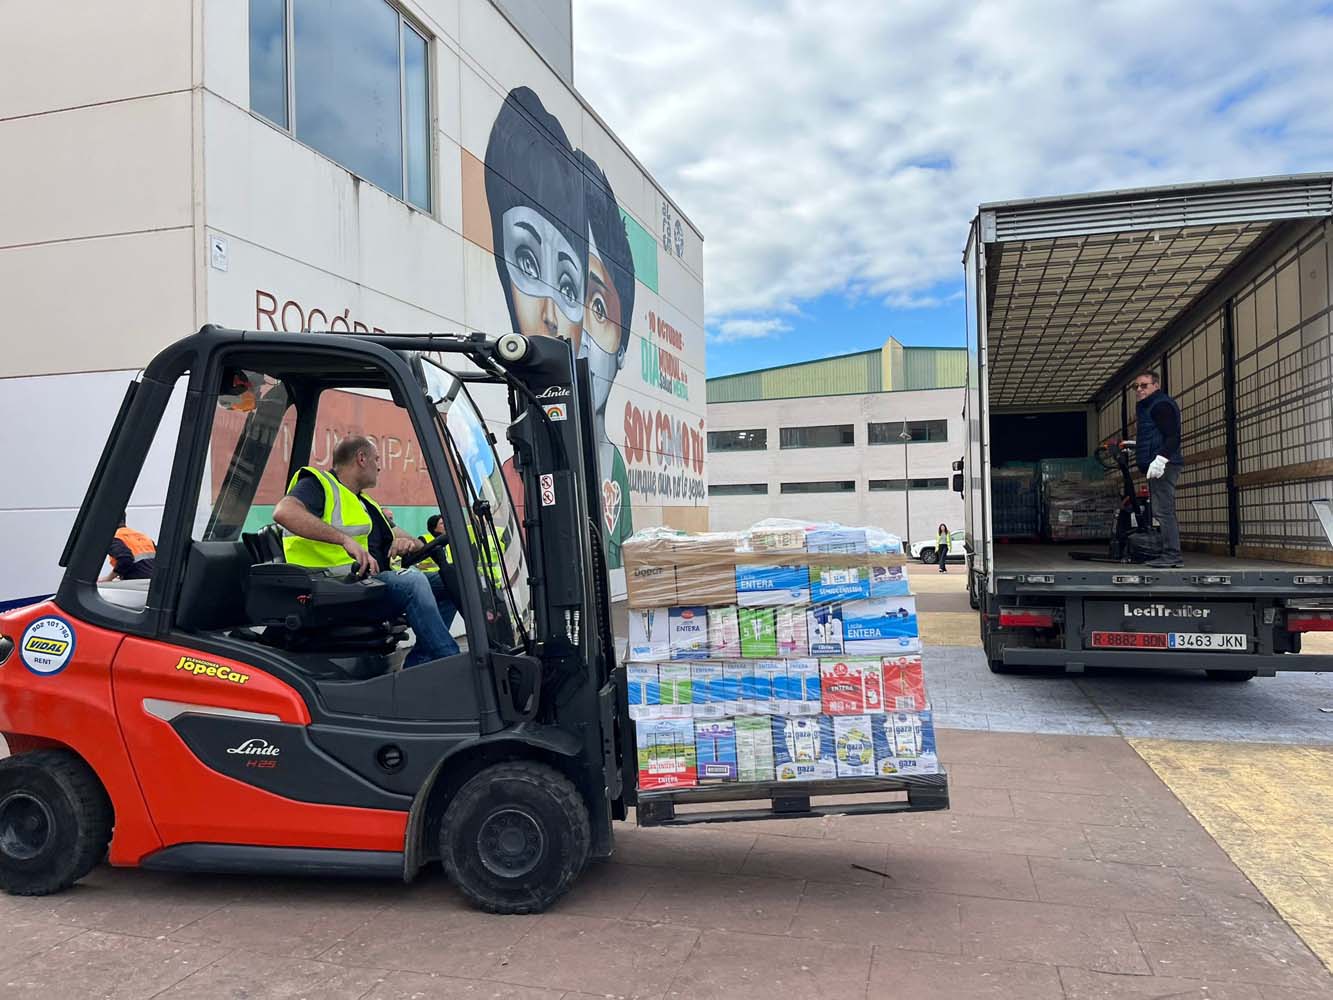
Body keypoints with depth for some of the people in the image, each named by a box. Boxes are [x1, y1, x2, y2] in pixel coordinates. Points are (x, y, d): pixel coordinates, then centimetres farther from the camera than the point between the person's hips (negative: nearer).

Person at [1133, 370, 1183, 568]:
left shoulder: (1161, 404, -9)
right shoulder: (1147, 407, 23)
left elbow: (1173, 437, -19)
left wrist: (1160, 459, -28)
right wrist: (1135, 446, 37)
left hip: (1163, 465, -11)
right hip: (1156, 466, 11)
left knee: (1163, 511, -12)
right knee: (1165, 511, 11)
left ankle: (1171, 555, -12)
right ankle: (1173, 556, 15)